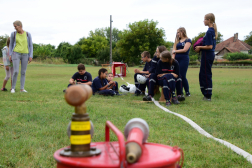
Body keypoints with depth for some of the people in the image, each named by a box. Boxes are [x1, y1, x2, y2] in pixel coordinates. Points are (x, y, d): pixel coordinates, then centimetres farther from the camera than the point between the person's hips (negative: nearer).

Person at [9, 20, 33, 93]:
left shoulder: (28, 34, 0)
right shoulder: (13, 34, 0)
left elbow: (30, 45, 2)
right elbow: (11, 45, 8)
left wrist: (31, 56, -5)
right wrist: (10, 55, -1)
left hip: (25, 55, 1)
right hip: (16, 54, -1)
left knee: (23, 72, 2)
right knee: (16, 71, -12)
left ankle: (22, 88, 10)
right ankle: (13, 88, 2)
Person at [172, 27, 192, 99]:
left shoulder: (188, 40, 3)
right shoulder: (177, 41, 20)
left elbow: (185, 50, -9)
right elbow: (174, 50, 10)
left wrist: (175, 51, 1)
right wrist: (172, 59, -6)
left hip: (184, 59, -5)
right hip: (177, 59, 5)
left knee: (182, 76, -8)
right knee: (177, 76, -2)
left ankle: (187, 92, 7)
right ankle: (179, 93, 3)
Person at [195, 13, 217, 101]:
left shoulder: (209, 31, -18)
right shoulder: (213, 30, 11)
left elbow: (209, 46, -22)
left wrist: (200, 47, -10)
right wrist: (200, 47, 10)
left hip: (207, 55, -10)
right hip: (210, 55, 10)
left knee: (206, 75, -2)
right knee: (202, 75, 15)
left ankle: (208, 96, 3)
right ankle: (206, 94, 21)